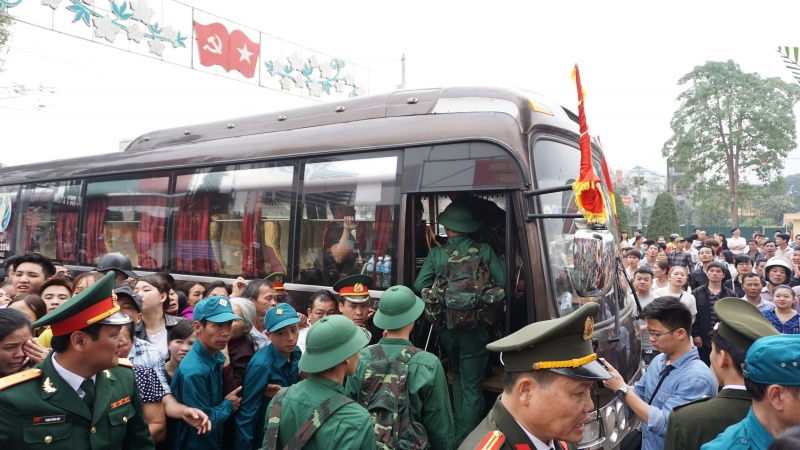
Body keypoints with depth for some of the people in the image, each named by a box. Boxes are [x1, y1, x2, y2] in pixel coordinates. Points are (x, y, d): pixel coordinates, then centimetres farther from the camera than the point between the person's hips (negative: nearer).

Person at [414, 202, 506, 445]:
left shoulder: (437, 254, -5)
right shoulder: (484, 251, -8)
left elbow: (420, 285, -7)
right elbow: (502, 282, -9)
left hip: (447, 327, 3)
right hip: (475, 328, -2)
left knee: (458, 378, 26)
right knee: (472, 386, 7)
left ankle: (457, 431, 31)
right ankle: (464, 440, 8)